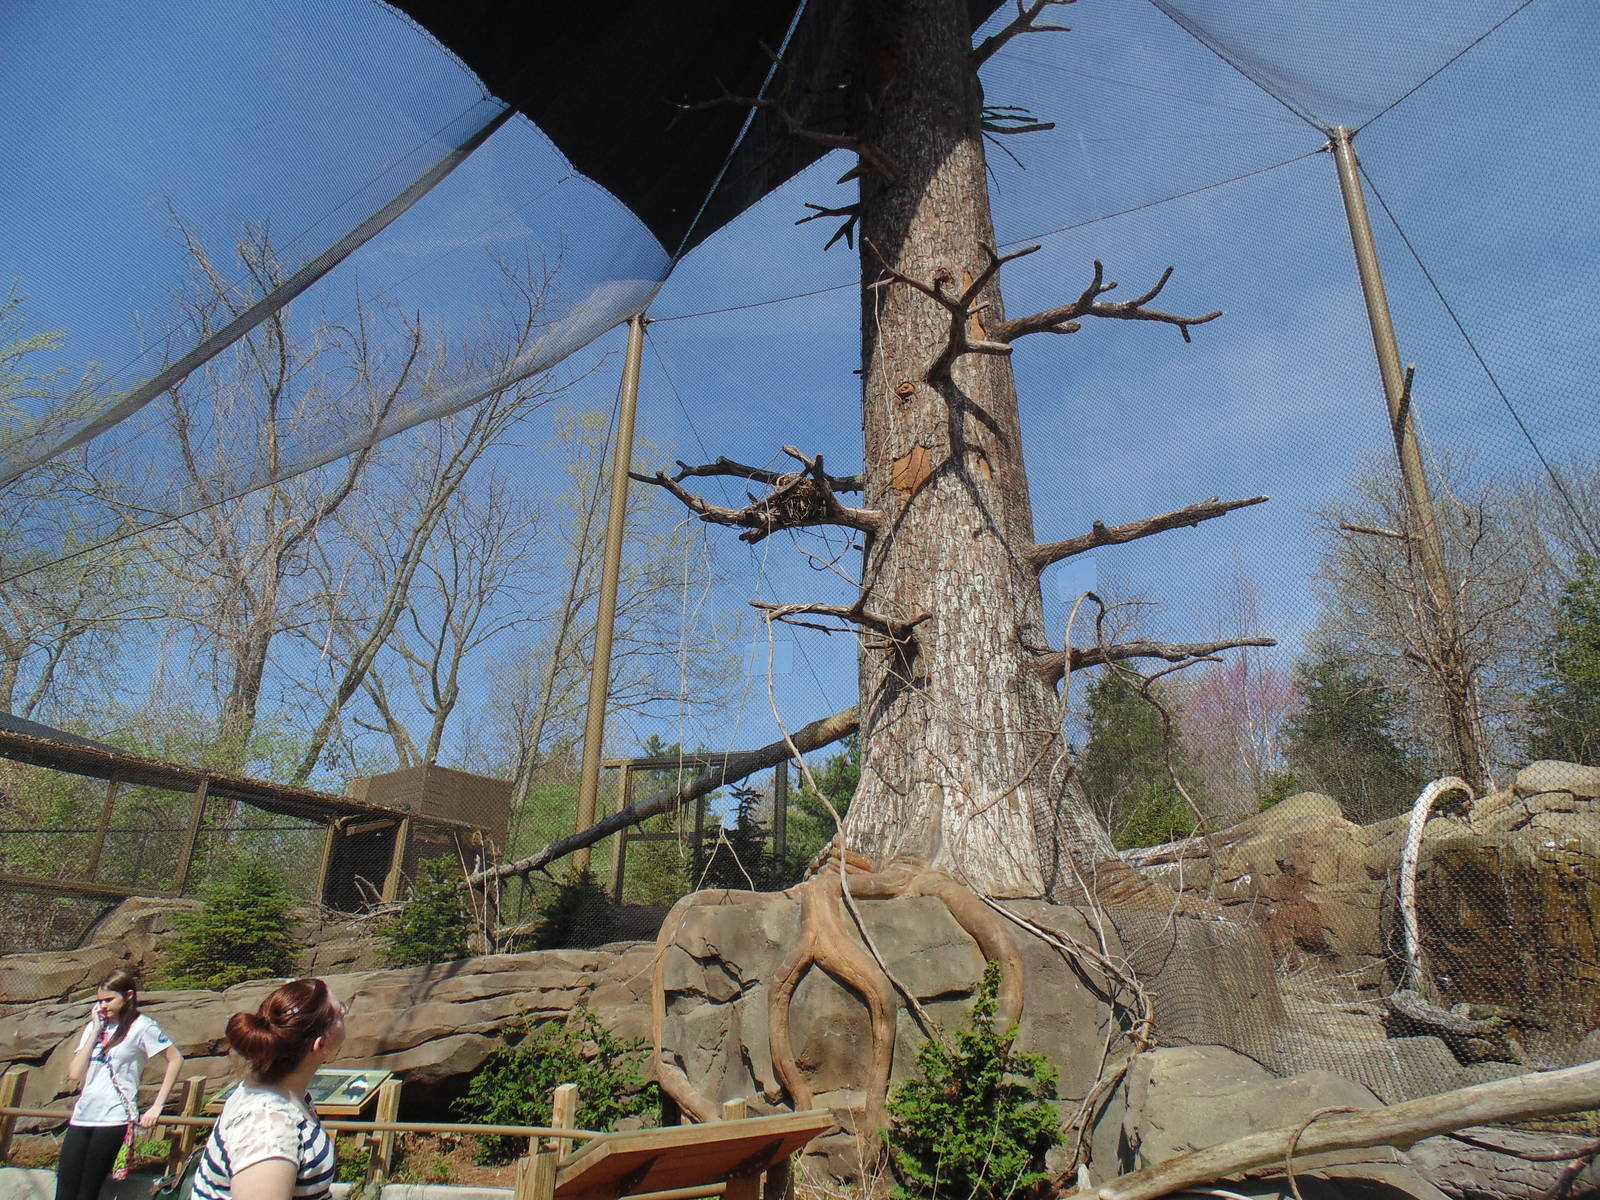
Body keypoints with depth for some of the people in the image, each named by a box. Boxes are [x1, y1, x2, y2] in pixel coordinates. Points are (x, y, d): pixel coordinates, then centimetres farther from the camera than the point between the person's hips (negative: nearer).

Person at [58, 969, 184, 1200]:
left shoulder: (141, 1026, -3)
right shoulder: (94, 1026, 14)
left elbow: (175, 1059, -5)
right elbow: (74, 1073, 3)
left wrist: (157, 1107, -8)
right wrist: (96, 1030, 1)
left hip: (114, 1119, -5)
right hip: (82, 1115, 5)